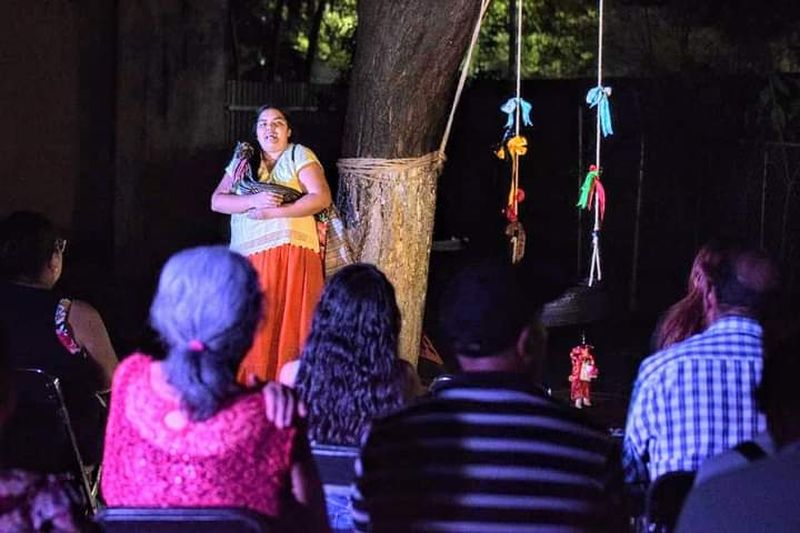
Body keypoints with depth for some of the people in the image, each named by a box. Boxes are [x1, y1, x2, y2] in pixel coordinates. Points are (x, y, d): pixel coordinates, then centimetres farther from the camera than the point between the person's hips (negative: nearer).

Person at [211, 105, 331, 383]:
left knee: (288, 327, -7)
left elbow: (321, 197, -8)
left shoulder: (299, 156, 5)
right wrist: (254, 200, -12)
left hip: (291, 254, -3)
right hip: (249, 258, 3)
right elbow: (217, 201, 7)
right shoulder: (243, 161, 17)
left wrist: (271, 212, -13)